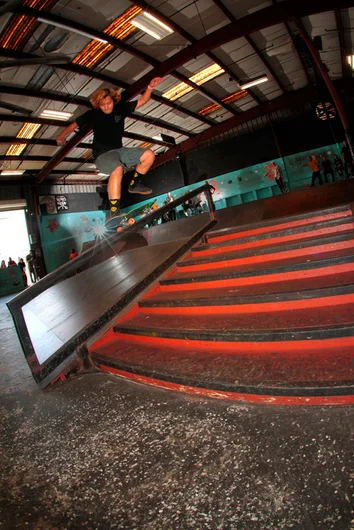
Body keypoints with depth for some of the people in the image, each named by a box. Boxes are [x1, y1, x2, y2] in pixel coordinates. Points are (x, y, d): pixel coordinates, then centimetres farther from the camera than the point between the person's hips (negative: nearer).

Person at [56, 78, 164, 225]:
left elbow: (142, 101, 7)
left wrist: (150, 87, -8)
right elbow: (74, 125, 9)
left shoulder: (120, 108, 5)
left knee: (149, 155, -12)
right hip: (102, 155, -5)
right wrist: (61, 137, 17)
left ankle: (134, 185, 8)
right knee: (118, 169, -41)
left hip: (119, 150, 5)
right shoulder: (93, 114, -2)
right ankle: (114, 214, -44)